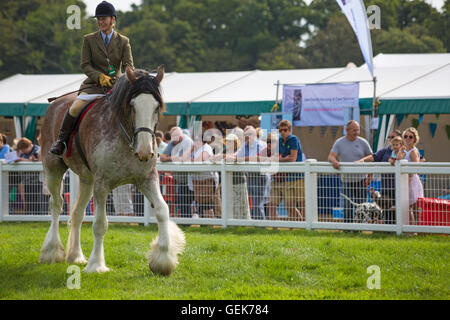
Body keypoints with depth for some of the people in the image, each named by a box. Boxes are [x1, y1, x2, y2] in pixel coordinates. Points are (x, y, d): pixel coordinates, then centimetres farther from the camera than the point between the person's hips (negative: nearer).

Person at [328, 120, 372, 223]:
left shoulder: (363, 142, 3)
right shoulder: (339, 143, 4)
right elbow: (331, 156, -3)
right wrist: (334, 161, -29)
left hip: (361, 180, 0)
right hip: (346, 179, 0)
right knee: (347, 206, 0)